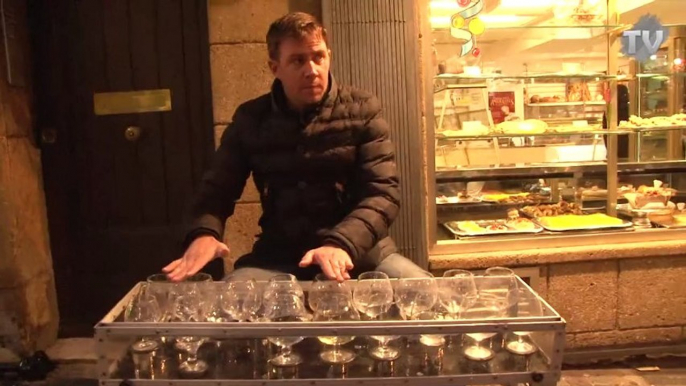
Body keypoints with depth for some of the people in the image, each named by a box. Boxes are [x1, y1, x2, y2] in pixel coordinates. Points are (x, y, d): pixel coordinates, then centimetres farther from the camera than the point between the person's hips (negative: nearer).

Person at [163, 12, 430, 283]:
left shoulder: (361, 110, -1)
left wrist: (342, 244, -27)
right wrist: (204, 233, -17)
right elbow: (217, 188, 7)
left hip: (359, 250, 0)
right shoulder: (250, 119, 5)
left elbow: (383, 192, -9)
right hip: (278, 256, 1)